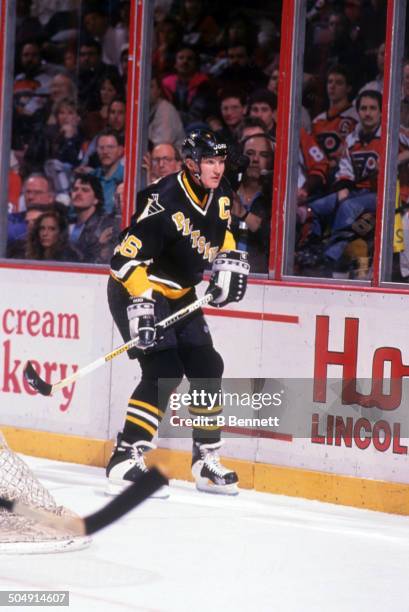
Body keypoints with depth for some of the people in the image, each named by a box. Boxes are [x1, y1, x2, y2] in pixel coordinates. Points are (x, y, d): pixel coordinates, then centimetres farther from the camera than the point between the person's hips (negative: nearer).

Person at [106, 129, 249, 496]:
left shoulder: (220, 195, -2)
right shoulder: (165, 202, -27)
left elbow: (222, 233, 19)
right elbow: (127, 257, -28)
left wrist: (230, 260, 1)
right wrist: (140, 303, -36)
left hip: (178, 295, 9)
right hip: (135, 289, -9)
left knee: (207, 369, 6)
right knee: (164, 371, -21)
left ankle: (206, 460, 18)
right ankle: (124, 462, -20)